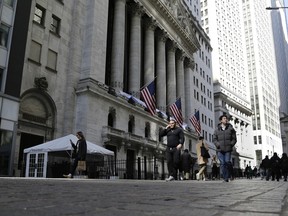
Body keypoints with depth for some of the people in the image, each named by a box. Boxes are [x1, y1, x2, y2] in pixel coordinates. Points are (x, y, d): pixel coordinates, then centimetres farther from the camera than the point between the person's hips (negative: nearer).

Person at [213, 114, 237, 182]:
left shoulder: (230, 128, 9)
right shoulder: (217, 129, 9)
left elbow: (234, 139, 10)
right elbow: (214, 139, 10)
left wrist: (230, 145, -4)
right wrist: (218, 145, -6)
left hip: (228, 149, 0)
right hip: (220, 150, 0)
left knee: (227, 162, -7)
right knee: (222, 163, -4)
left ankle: (227, 177, 4)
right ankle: (224, 177, 3)